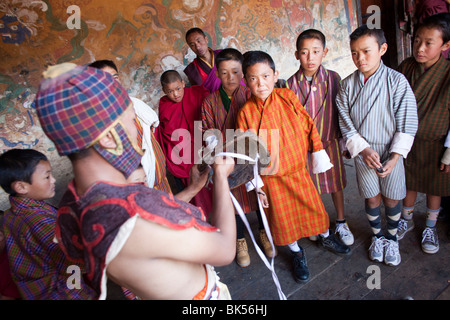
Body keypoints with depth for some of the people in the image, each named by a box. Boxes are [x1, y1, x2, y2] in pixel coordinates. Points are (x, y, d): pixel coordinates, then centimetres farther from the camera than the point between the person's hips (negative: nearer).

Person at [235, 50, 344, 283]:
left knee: (312, 208, 16)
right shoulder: (246, 112, -11)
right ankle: (297, 254, 40)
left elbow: (307, 123, 0)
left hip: (298, 169, 1)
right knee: (283, 218, 13)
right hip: (271, 177, -1)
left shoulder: (287, 97, -8)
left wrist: (318, 152, 2)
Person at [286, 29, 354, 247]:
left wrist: (344, 140, 7)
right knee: (311, 187, 13)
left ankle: (341, 223, 35)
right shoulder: (291, 84, -9)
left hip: (330, 141, 1)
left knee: (335, 183, 14)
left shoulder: (333, 78, -6)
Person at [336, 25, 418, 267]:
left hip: (391, 153, -1)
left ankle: (392, 238, 36)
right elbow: (346, 123, -4)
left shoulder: (397, 81, -11)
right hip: (363, 153, 1)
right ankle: (377, 237, 36)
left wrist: (394, 157, -14)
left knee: (391, 199, 12)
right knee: (372, 199, 13)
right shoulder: (347, 84, -5)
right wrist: (363, 149, -14)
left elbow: (407, 124, -9)